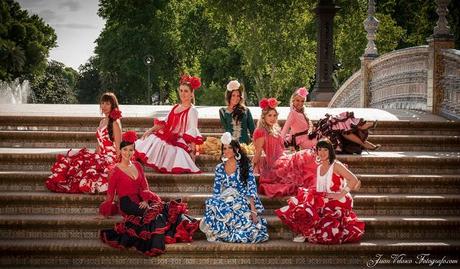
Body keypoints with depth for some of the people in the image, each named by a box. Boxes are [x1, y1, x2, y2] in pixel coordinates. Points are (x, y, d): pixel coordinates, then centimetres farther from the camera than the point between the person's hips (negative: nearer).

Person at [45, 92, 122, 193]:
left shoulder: (115, 122, -7)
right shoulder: (102, 121, 18)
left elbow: (118, 147, -11)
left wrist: (117, 164, -18)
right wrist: (94, 157, 12)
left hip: (111, 158, -8)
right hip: (102, 157, 8)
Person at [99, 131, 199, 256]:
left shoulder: (137, 166, 14)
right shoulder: (116, 171, -2)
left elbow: (144, 187, 10)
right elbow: (110, 194, 1)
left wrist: (145, 200, -7)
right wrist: (107, 212, -3)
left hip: (140, 201, 5)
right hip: (126, 203, -5)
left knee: (163, 207, -22)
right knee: (152, 213, -32)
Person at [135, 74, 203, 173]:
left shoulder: (192, 111, -4)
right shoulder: (175, 107, 18)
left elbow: (193, 133, -10)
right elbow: (163, 123, 17)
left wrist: (192, 152, -16)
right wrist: (151, 130, 1)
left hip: (180, 143, -7)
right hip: (168, 138, 7)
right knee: (152, 138, -17)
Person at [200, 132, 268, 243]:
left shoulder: (245, 166, 4)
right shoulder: (219, 168, 14)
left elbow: (252, 190, -5)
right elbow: (216, 192, 12)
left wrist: (253, 211, -18)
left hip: (243, 202, -2)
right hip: (224, 202, 3)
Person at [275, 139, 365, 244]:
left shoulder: (336, 165, -6)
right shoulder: (319, 168, 16)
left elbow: (354, 180, -16)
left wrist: (340, 195, -19)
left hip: (337, 203, -7)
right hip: (323, 201, 8)